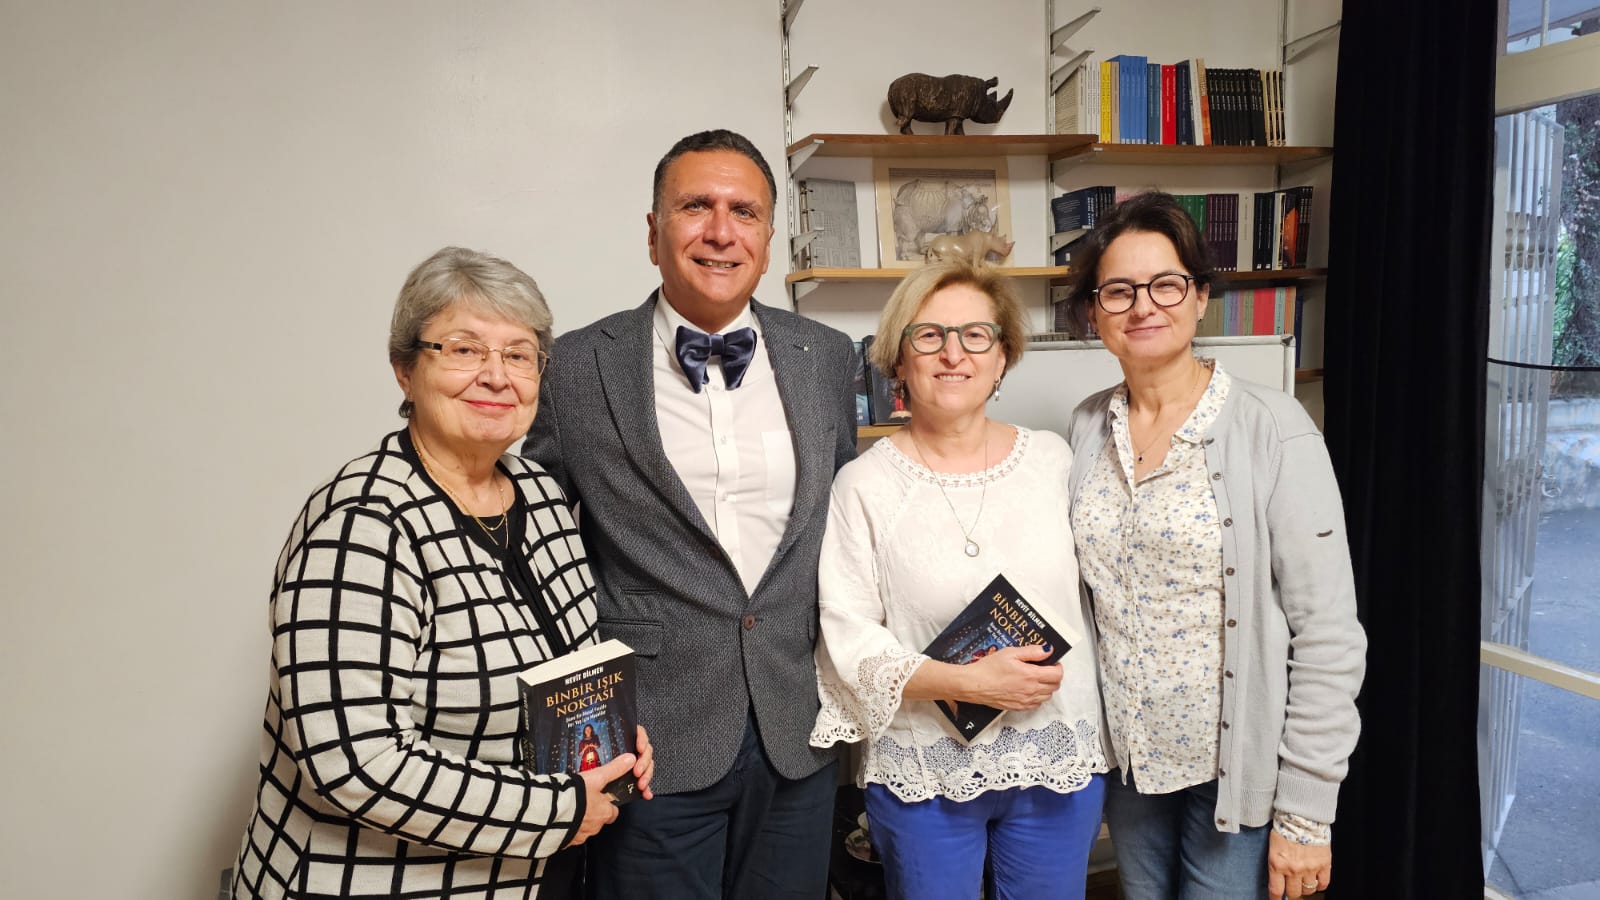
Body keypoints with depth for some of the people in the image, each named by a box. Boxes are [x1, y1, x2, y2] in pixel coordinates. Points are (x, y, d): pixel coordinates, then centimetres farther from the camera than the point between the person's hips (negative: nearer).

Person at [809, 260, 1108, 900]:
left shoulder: (1052, 459, 0)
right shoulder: (863, 485, -8)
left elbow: (1089, 595, 9)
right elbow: (846, 637, -11)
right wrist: (967, 683, -21)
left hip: (1059, 767, 3)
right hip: (923, 775, -2)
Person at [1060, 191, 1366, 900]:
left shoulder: (1273, 431, -14)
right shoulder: (1087, 429, 1)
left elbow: (1328, 634, -14)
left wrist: (1305, 813, -13)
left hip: (1238, 765, -4)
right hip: (1127, 758, 5)